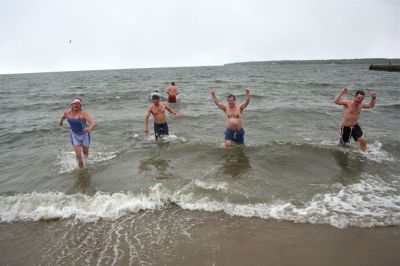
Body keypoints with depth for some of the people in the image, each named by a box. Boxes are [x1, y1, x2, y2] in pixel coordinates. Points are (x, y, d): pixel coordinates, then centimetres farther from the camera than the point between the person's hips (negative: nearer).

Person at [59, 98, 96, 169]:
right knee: (78, 155, -6)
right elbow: (63, 116, 17)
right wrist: (61, 121, 36)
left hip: (84, 135, -2)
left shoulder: (83, 114, -25)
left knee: (85, 153, 18)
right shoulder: (67, 112, -9)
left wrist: (89, 128, -58)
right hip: (75, 136, 2)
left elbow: (93, 123, -37)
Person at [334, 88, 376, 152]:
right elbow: (336, 101, -33)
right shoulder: (347, 103, -18)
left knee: (363, 140, -8)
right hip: (346, 127, -4)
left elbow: (371, 105, 20)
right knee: (342, 143, 11)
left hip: (355, 126, 5)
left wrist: (373, 98, 4)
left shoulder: (361, 105, 0)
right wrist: (341, 93, -35)